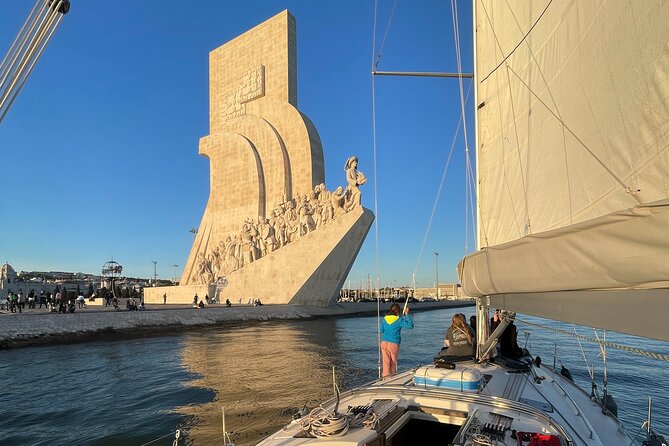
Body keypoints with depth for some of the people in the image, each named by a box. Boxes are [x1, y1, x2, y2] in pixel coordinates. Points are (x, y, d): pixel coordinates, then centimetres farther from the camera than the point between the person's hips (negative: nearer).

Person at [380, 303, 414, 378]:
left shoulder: (384, 319, 6)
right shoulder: (399, 320, -7)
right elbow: (410, 326, -9)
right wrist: (407, 314, -5)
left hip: (384, 343, 3)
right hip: (394, 344, -3)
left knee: (386, 361, 7)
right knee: (393, 362, 14)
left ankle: (386, 377, 7)